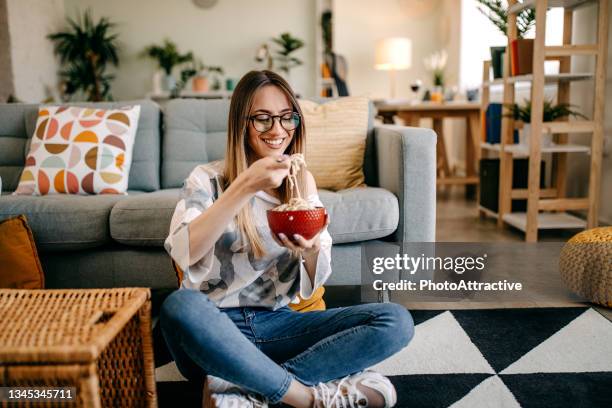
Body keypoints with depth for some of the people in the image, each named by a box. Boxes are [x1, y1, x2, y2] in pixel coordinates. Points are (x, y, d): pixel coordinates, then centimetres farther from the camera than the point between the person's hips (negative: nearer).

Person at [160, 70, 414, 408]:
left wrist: (312, 250, -20)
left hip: (276, 324, 4)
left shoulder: (302, 181, 8)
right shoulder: (208, 179, -3)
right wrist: (245, 187, -29)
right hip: (216, 331, -3)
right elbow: (183, 252, -23)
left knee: (396, 320, -15)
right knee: (179, 305, -38)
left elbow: (314, 282, 3)